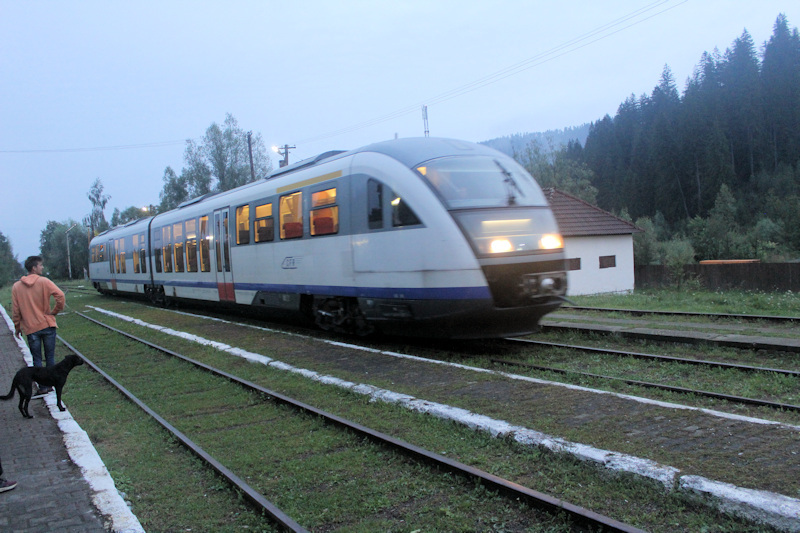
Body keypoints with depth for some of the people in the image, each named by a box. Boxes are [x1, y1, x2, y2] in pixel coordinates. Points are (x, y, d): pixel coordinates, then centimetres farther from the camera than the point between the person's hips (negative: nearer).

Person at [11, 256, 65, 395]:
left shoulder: (16, 287, 1)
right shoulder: (44, 282, -7)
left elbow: (15, 311, 3)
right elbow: (60, 296, -19)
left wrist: (17, 328, 13)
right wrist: (55, 311, -3)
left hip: (30, 328, 1)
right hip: (47, 325, -1)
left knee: (37, 359, 8)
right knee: (50, 357, 9)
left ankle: (43, 387, 7)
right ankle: (51, 385, 15)